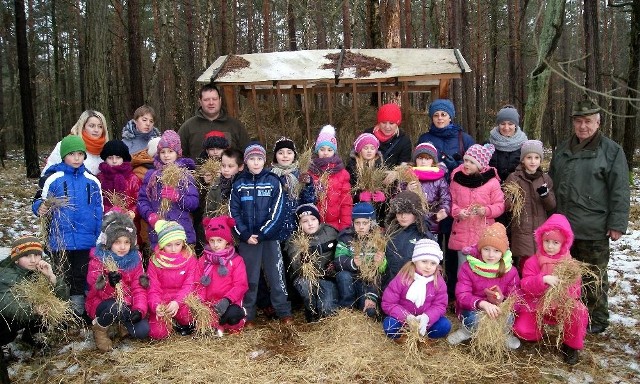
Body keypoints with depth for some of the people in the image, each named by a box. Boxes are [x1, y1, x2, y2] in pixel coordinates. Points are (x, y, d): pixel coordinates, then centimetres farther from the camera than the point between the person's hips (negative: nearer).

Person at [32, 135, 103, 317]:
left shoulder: (92, 181, 4)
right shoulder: (52, 179, -4)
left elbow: (99, 211, 7)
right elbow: (39, 202, 2)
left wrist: (100, 238, 3)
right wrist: (41, 209, -22)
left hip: (86, 240, 2)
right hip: (60, 239, -2)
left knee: (81, 277, 11)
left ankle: (78, 311, 25)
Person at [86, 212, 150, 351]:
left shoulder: (134, 259, 0)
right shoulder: (98, 259, -11)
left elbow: (139, 288, -2)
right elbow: (99, 291, -17)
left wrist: (139, 309, -20)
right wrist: (110, 283, -41)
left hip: (128, 304, 4)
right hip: (102, 303, -3)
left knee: (143, 331, -19)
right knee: (119, 308, -38)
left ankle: (123, 323, 17)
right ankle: (99, 327, -4)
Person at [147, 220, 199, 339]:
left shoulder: (190, 260, -2)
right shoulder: (155, 262, -1)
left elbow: (189, 286, -11)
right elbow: (153, 289, -5)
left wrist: (177, 302, -31)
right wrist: (156, 306, -27)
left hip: (182, 300, -1)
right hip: (161, 302, 1)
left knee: (186, 312, -37)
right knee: (157, 332, -23)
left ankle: (187, 325, 2)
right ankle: (172, 322, 13)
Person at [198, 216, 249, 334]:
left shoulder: (236, 260, 0)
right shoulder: (203, 260, 11)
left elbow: (241, 285, -7)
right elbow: (199, 284, 7)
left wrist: (227, 300, -24)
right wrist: (200, 301, -12)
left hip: (229, 304, -2)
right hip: (208, 304, 3)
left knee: (233, 314, -36)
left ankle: (213, 324, -4)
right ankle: (221, 324, -6)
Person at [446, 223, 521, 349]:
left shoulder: (510, 271, -6)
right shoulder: (467, 268, -12)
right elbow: (462, 296, -21)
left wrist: (502, 302, -34)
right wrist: (483, 303, -41)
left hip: (500, 311, 2)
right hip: (473, 309, -1)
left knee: (508, 319, -32)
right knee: (473, 318, -36)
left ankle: (504, 332, 3)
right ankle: (467, 331, 0)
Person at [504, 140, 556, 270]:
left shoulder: (545, 178, 9)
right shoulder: (514, 178, -2)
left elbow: (552, 206, 6)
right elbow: (505, 205, -5)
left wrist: (545, 195, -14)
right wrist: (512, 201, -27)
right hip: (522, 231, -4)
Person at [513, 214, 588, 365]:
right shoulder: (533, 261, -5)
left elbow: (575, 287, 1)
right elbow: (525, 284, -15)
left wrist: (571, 296, -23)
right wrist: (543, 279, -32)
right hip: (536, 305, 0)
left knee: (579, 312, -32)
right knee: (522, 329, -22)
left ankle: (571, 345, -2)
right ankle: (538, 331, 20)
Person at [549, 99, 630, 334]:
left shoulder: (611, 151, -5)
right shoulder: (562, 150, 11)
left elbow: (619, 192, -9)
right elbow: (552, 184, 17)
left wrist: (617, 224, -13)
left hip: (593, 229, -5)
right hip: (563, 227, 5)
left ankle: (597, 320, 21)